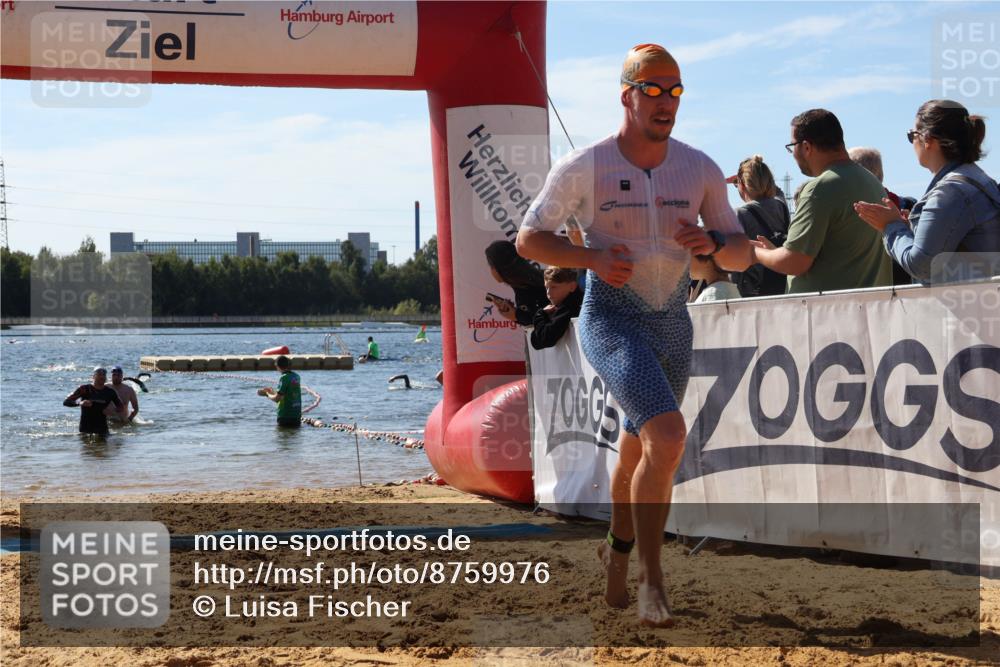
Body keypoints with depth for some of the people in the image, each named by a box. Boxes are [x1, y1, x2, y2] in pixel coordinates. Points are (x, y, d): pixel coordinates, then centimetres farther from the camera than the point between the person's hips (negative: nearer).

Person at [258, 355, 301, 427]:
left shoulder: (284, 378, -16)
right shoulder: (296, 376, 8)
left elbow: (276, 399, -17)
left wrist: (267, 394, 3)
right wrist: (272, 392, 24)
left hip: (285, 415, -7)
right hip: (297, 415, 7)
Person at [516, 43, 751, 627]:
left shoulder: (701, 169, 1)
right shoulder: (583, 167, -9)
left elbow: (742, 256, 5)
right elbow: (528, 239, -2)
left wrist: (712, 242, -18)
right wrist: (593, 257, -18)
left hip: (673, 322, 5)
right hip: (610, 320, -5)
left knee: (640, 451, 19)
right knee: (668, 437, -25)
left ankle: (618, 552, 46)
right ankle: (653, 579, -15)